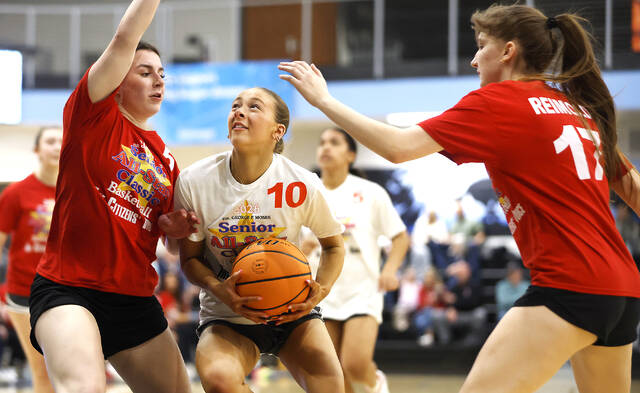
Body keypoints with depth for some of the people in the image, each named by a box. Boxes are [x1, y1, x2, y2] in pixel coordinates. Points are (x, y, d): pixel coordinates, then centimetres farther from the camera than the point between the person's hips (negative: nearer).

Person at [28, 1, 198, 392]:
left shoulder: (167, 160, 15)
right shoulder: (95, 114, -1)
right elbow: (125, 40, -14)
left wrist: (172, 226, 5)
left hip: (136, 300, 7)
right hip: (68, 289, -7)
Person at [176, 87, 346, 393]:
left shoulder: (302, 185, -12)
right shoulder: (194, 181, -12)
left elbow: (333, 244, 5)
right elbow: (190, 257, -2)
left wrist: (321, 290, -15)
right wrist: (218, 289, -23)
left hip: (291, 310, 1)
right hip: (226, 319, -1)